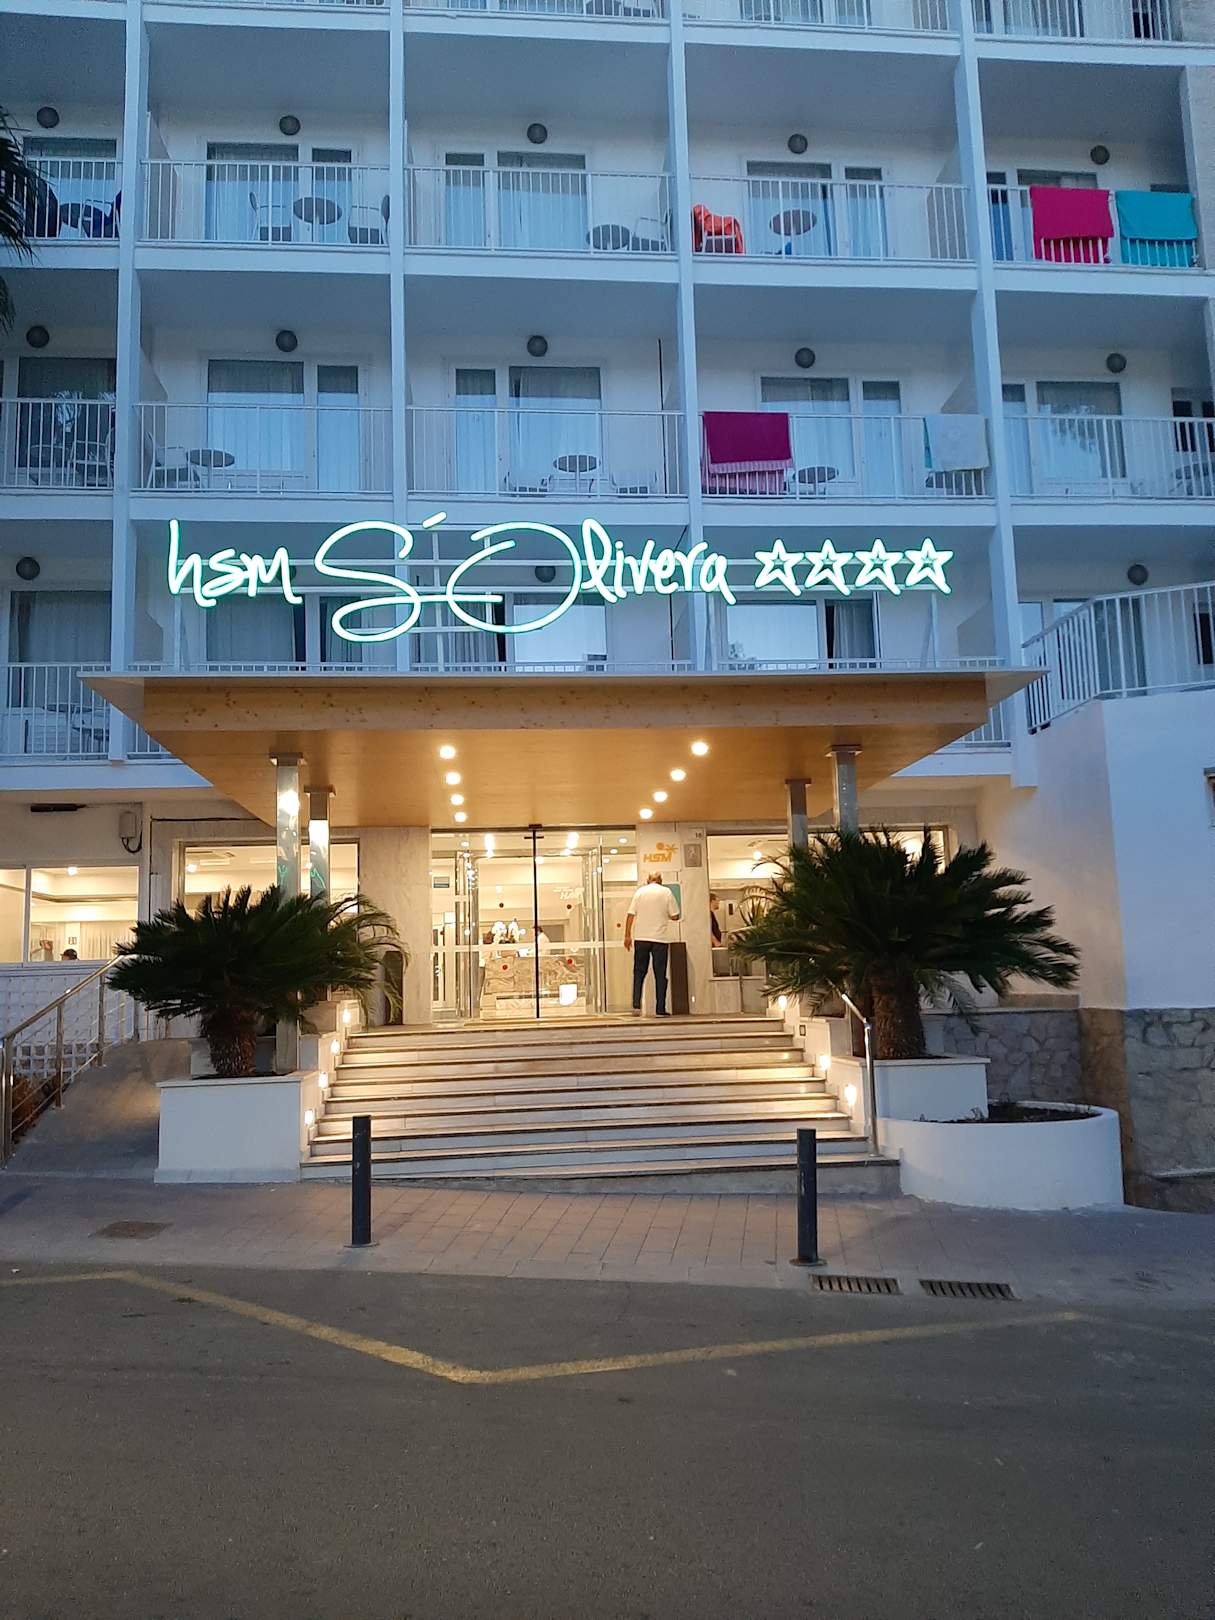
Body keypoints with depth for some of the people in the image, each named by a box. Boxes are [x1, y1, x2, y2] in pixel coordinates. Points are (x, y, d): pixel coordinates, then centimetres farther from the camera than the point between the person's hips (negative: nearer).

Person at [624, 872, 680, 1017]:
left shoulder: (640, 892, 4)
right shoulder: (666, 892, 1)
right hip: (660, 939, -1)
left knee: (639, 972, 10)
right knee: (660, 975, 5)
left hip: (641, 938, 1)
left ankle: (636, 1005, 0)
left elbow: (631, 915, -1)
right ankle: (660, 1009, 4)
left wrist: (627, 935, 4)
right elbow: (675, 916, -1)